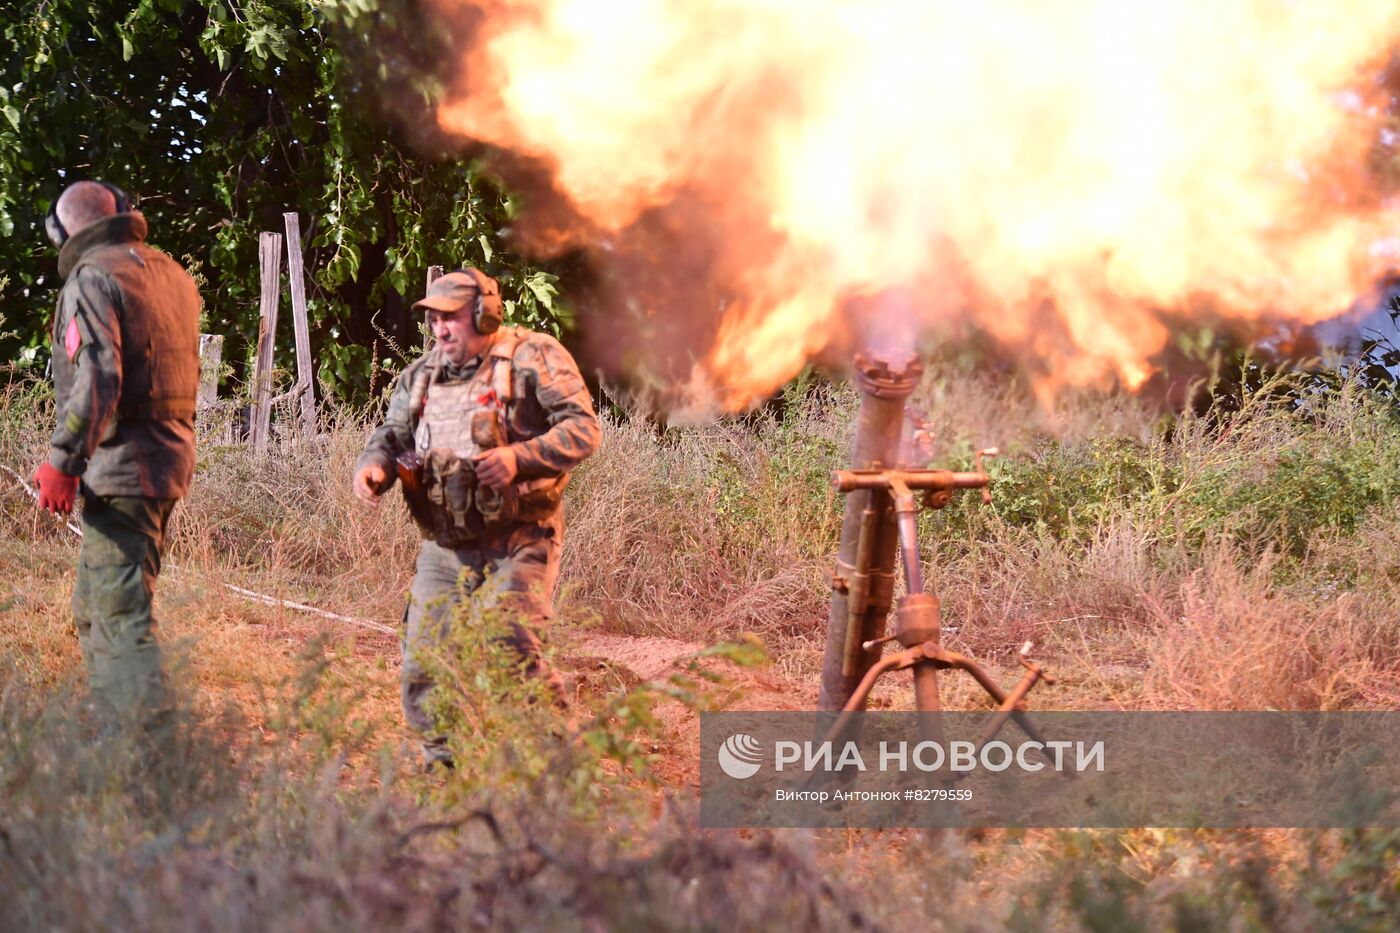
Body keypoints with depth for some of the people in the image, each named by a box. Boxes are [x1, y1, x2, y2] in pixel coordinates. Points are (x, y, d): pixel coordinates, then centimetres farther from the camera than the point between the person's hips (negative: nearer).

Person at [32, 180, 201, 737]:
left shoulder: (92, 279, -10)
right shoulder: (174, 277, 15)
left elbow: (97, 380, -20)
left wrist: (62, 463, -19)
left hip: (121, 465, -9)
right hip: (172, 462, 9)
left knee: (119, 612, -9)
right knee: (94, 607, 19)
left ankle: (149, 737, -14)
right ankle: (113, 723, 23)